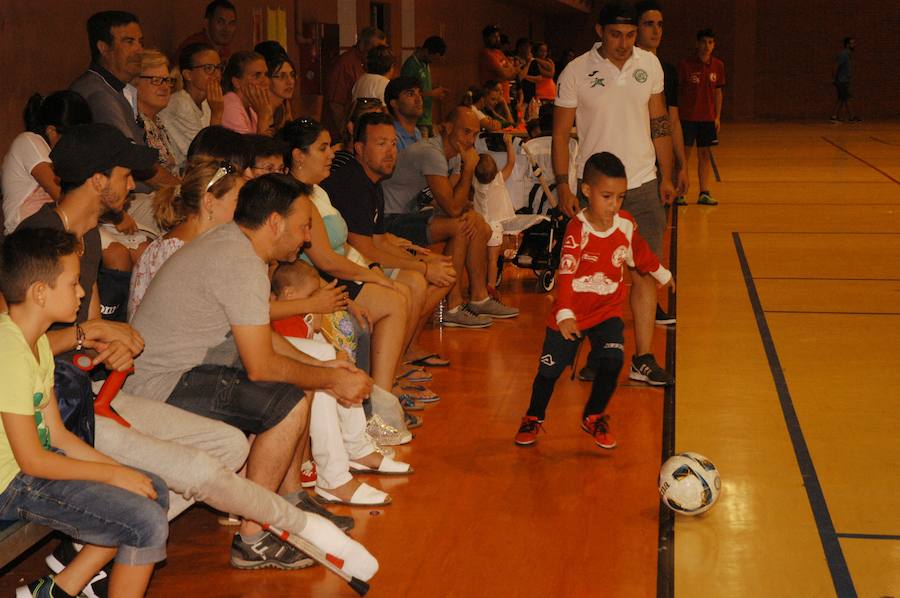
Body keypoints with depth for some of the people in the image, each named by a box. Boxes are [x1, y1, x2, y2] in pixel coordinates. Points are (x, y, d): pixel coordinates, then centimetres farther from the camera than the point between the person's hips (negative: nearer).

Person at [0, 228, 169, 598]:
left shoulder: (36, 341, 9)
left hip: (36, 463, 10)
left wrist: (116, 468, -1)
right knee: (148, 524, -17)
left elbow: (57, 434, 9)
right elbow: (32, 460, -22)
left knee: (154, 493, 13)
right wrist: (113, 474, -13)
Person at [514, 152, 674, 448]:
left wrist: (661, 274, 31)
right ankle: (533, 418, 32)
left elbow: (640, 253, 15)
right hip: (571, 315, -3)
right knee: (550, 368, 7)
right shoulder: (577, 230, -25)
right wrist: (564, 314, -46)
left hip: (608, 312, 3)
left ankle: (594, 417, 10)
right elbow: (565, 273, -34)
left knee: (612, 362, -15)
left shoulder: (627, 224, -8)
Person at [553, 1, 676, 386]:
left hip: (642, 185, 3)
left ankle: (643, 360, 4)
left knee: (645, 273, -1)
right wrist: (562, 185, -9)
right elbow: (561, 134, -2)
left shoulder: (649, 65, 4)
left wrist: (666, 177, 11)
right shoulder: (576, 72, -6)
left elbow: (660, 123, 12)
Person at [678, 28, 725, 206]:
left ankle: (704, 193, 12)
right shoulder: (685, 65, -7)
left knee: (704, 155, 7)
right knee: (684, 154, 0)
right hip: (687, 117, -4)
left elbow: (718, 92, 11)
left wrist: (717, 117, 7)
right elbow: (677, 91, -4)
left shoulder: (718, 66, 5)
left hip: (708, 118, 4)